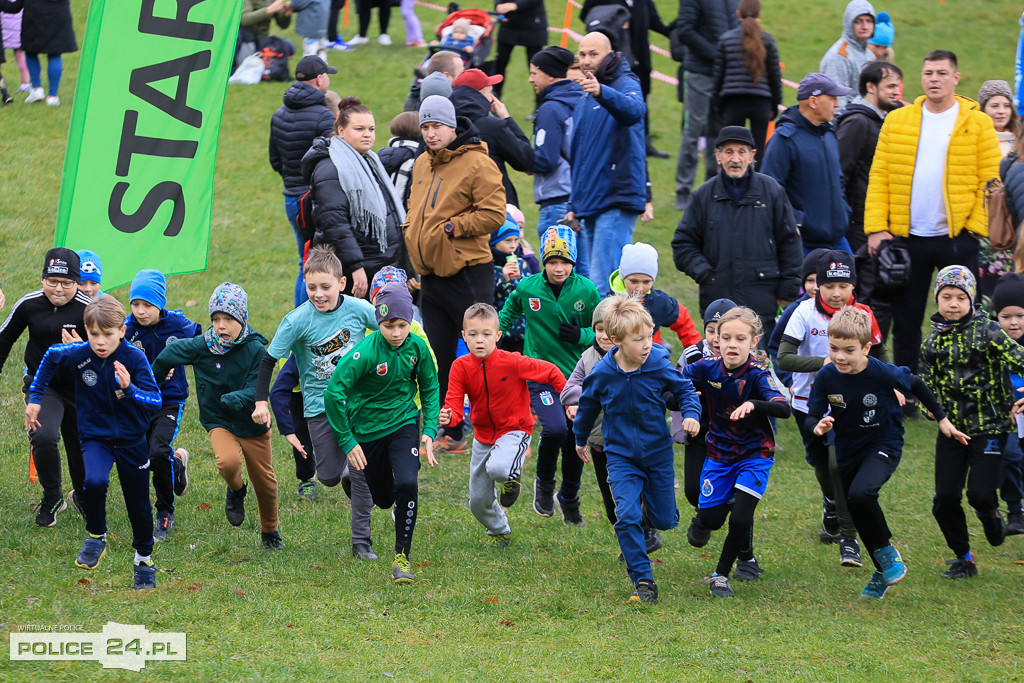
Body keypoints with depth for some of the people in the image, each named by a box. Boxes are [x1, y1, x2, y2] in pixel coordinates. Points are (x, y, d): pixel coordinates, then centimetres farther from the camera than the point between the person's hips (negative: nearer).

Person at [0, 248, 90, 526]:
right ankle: (52, 500, 0)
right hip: (42, 385, 0)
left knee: (81, 446, 13)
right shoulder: (28, 305, -8)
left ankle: (82, 497, 45)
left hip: (78, 387, 0)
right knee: (43, 437, -23)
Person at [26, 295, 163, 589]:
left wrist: (129, 389, -41)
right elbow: (50, 357, 9)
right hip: (95, 437, 0)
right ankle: (96, 537, -5)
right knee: (95, 482, -30)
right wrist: (35, 397, 10)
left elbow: (155, 400, -23)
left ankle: (144, 558, 35)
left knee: (138, 504, 10)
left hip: (131, 440, 0)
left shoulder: (135, 358, -19)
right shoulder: (78, 355, -14)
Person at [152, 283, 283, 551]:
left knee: (264, 481, 11)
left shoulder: (256, 349, -14)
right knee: (228, 461, -31)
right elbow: (169, 354, 3)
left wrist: (236, 398, -39)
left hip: (253, 425, 1)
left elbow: (257, 391, -18)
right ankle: (235, 491, 5)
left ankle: (270, 531, 37)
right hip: (218, 422, -1)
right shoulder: (201, 346, -12)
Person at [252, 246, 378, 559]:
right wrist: (261, 402, -14)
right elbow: (269, 359, -10)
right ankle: (345, 471, 37)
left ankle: (361, 541, 5)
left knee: (361, 471, -6)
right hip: (319, 405, 0)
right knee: (329, 477, 0)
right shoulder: (297, 320, -17)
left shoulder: (358, 309, -13)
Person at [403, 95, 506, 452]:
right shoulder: (422, 165, 14)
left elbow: (493, 215, -17)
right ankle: (449, 433, 20)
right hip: (432, 273, 8)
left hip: (469, 273, -8)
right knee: (439, 358, 12)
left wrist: (451, 227, -16)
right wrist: (411, 234, 8)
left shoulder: (477, 164, -11)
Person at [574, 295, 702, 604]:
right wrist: (580, 439, 21)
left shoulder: (659, 365, -15)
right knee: (627, 516, -16)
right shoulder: (601, 374, -14)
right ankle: (643, 581, -9)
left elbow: (685, 389, 3)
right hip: (621, 456, -1)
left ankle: (651, 502, 45)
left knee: (665, 520, 7)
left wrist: (691, 414, -17)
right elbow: (587, 405, 7)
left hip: (658, 453, 1)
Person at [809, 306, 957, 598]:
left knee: (861, 493, -31)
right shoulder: (826, 377, -15)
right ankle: (884, 573, 37)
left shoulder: (883, 374, -23)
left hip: (884, 446, -5)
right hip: (848, 451, 5)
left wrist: (942, 418, 6)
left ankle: (887, 552, -8)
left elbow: (916, 385, -4)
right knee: (862, 520, 14)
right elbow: (813, 417, -5)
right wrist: (819, 428, -30)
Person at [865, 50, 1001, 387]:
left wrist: (976, 227, -10)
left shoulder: (977, 123, 1)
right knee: (906, 321, 8)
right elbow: (879, 176, 4)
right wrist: (876, 227, -5)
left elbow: (989, 181, -1)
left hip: (957, 237, -2)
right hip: (907, 237, 2)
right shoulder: (897, 121, 7)